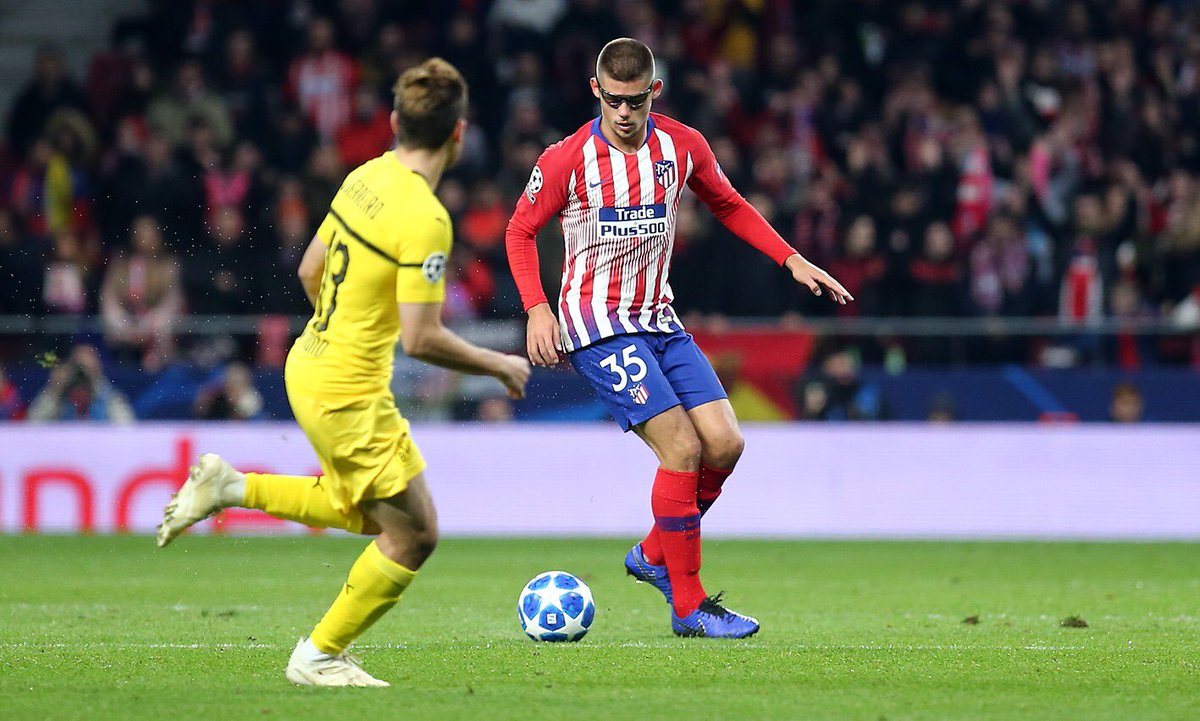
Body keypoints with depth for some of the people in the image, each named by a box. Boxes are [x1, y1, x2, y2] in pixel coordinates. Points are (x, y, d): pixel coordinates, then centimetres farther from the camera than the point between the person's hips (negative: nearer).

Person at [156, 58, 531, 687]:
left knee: (368, 515, 25)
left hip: (308, 366, 9)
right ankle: (318, 657, 14)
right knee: (413, 535, 5)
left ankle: (229, 488, 20)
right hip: (350, 394, -9)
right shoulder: (424, 219, -24)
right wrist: (500, 365, -10)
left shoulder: (365, 177, 2)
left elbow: (310, 270, 13)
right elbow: (422, 339, -25)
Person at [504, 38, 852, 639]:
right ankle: (689, 608, -8)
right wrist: (537, 309, -11)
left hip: (658, 320, 6)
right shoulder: (567, 160, -11)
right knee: (682, 448, -17)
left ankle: (654, 556, 17)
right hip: (597, 326, -6)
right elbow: (521, 230, 1)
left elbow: (728, 206, 17)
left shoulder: (682, 146, 0)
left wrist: (792, 260, 8)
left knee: (724, 443, -6)